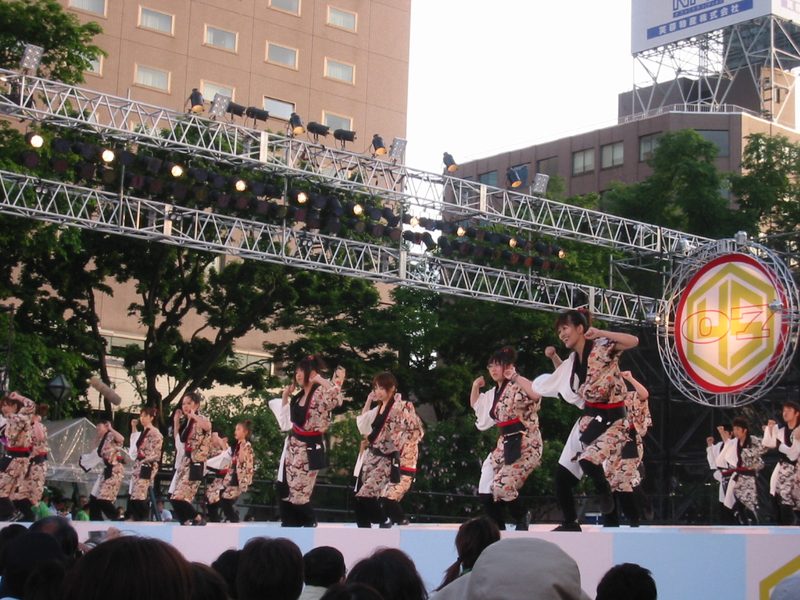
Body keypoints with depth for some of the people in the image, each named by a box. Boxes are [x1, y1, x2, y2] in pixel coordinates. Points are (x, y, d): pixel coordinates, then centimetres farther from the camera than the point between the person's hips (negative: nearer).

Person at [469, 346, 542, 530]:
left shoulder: (518, 387, -14)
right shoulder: (493, 393, 12)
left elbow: (537, 394, -36)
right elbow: (475, 405, 31)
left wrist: (515, 376, -29)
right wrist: (475, 387, 13)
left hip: (525, 444, -9)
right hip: (505, 444, 9)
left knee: (503, 485, -23)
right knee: (487, 491, 4)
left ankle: (522, 517, 3)